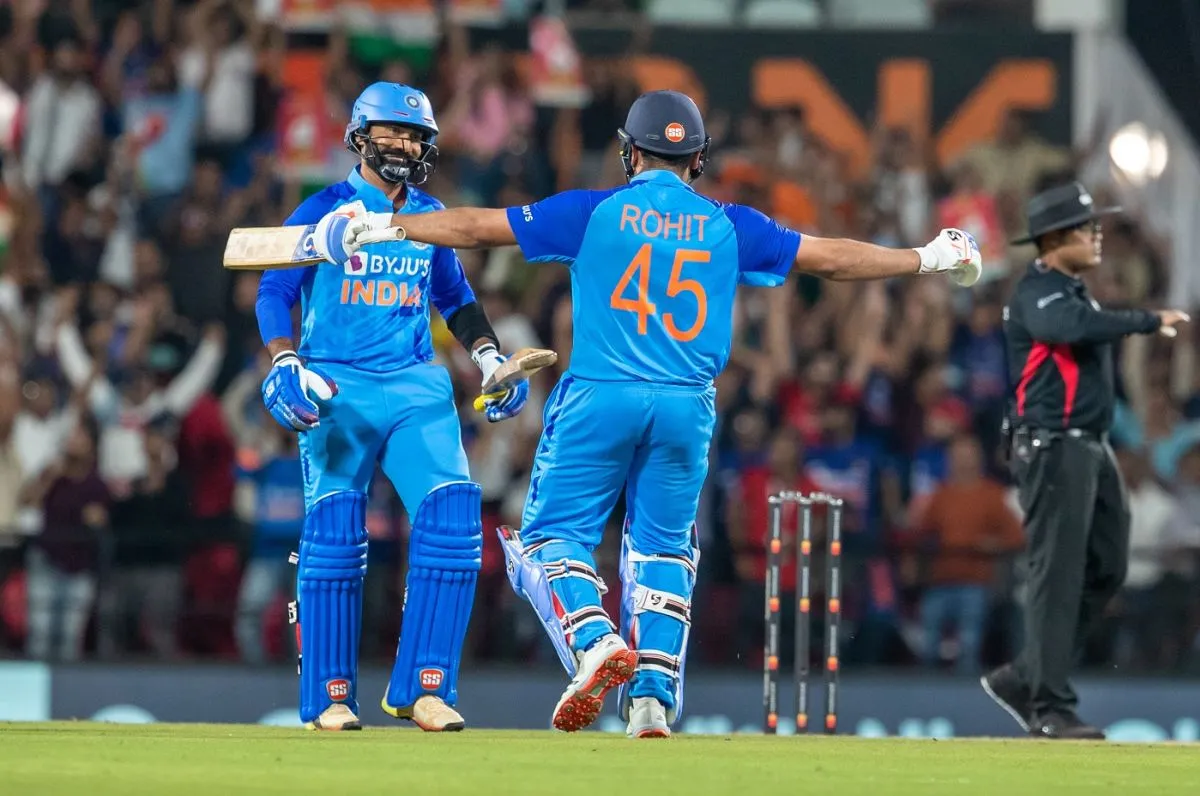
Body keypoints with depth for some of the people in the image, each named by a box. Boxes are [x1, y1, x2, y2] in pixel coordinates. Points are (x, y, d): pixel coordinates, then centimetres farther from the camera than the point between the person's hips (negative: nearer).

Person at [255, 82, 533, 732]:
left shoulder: (428, 215, 14)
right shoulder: (325, 211, 2)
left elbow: (455, 298, 27)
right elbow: (274, 292, -2)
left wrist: (487, 355, 13)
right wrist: (286, 365, -17)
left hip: (416, 386, 3)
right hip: (337, 386, -3)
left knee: (452, 514, -14)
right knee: (334, 530, -8)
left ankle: (421, 686, -10)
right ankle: (329, 696, 2)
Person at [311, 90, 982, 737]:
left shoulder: (593, 212, 1)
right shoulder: (729, 227, 6)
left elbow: (477, 227, 5)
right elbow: (831, 258, 12)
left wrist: (388, 226, 16)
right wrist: (928, 260, 24)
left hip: (600, 399, -2)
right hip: (688, 409, 2)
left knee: (553, 535, 5)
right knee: (662, 549, 13)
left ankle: (595, 641, -21)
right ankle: (653, 695, 0)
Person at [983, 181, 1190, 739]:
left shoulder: (1074, 291, 18)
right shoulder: (1038, 293, -12)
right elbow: (1075, 328, -32)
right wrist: (1148, 322, -31)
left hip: (1092, 448, 10)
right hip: (1052, 446, -10)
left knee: (1106, 567, 10)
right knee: (1058, 577, -9)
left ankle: (1024, 681, 17)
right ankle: (1049, 709, -6)